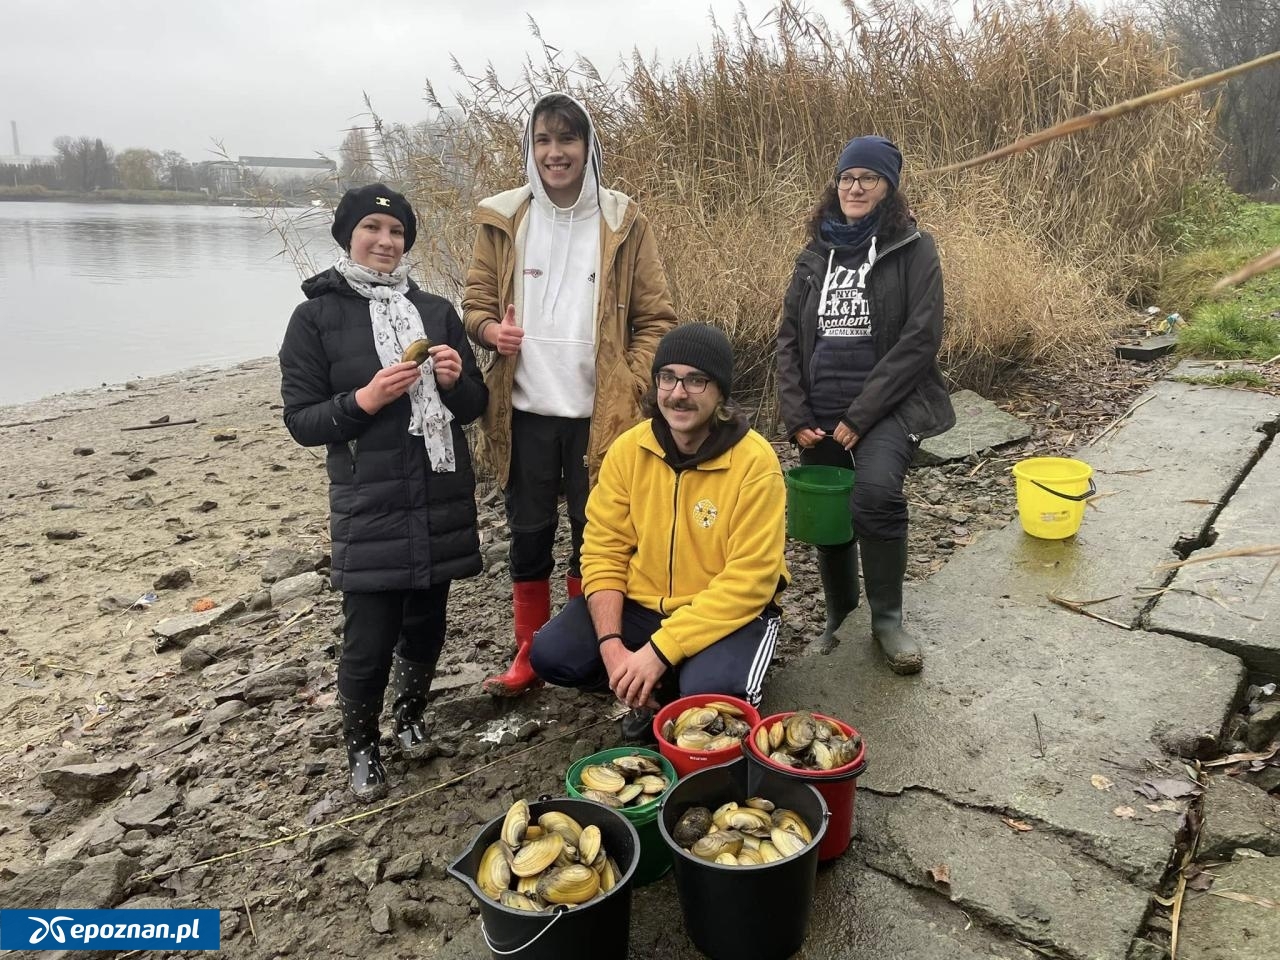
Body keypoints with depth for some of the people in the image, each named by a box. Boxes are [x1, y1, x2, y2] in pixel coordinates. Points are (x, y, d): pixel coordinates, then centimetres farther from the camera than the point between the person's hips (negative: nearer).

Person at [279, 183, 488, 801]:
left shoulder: (435, 311, 8)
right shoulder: (317, 317, -1)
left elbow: (474, 405, 11)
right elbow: (301, 420, -4)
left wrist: (455, 380, -11)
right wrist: (365, 399, -20)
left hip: (442, 500, 4)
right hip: (369, 508, -3)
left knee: (425, 624, 12)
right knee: (370, 639, -2)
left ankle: (409, 718, 38)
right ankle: (361, 747, 23)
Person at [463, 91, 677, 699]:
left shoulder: (622, 221, -1)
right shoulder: (503, 219, 3)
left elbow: (656, 317, 1)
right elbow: (476, 301, 8)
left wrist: (631, 387, -10)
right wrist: (489, 329, -15)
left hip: (598, 412, -1)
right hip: (525, 410, 1)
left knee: (593, 532, 10)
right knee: (529, 532, 10)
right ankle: (530, 654, 26)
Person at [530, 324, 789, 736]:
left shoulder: (755, 462, -20)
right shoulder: (628, 449, -6)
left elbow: (747, 582, -22)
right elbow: (603, 551, -4)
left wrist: (660, 650, -26)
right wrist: (611, 642, -18)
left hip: (727, 613, -4)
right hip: (642, 604, 4)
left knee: (710, 693, -32)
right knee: (551, 654, -14)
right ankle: (653, 692, 10)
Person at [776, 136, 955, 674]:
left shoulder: (913, 249, -1)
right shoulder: (816, 254, 12)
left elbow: (920, 340, -10)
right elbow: (789, 337, 11)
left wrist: (861, 415, -15)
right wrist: (796, 416, -1)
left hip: (888, 408, -4)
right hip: (820, 416, 5)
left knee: (875, 494, -28)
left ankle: (888, 620, -8)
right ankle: (839, 618, 33)